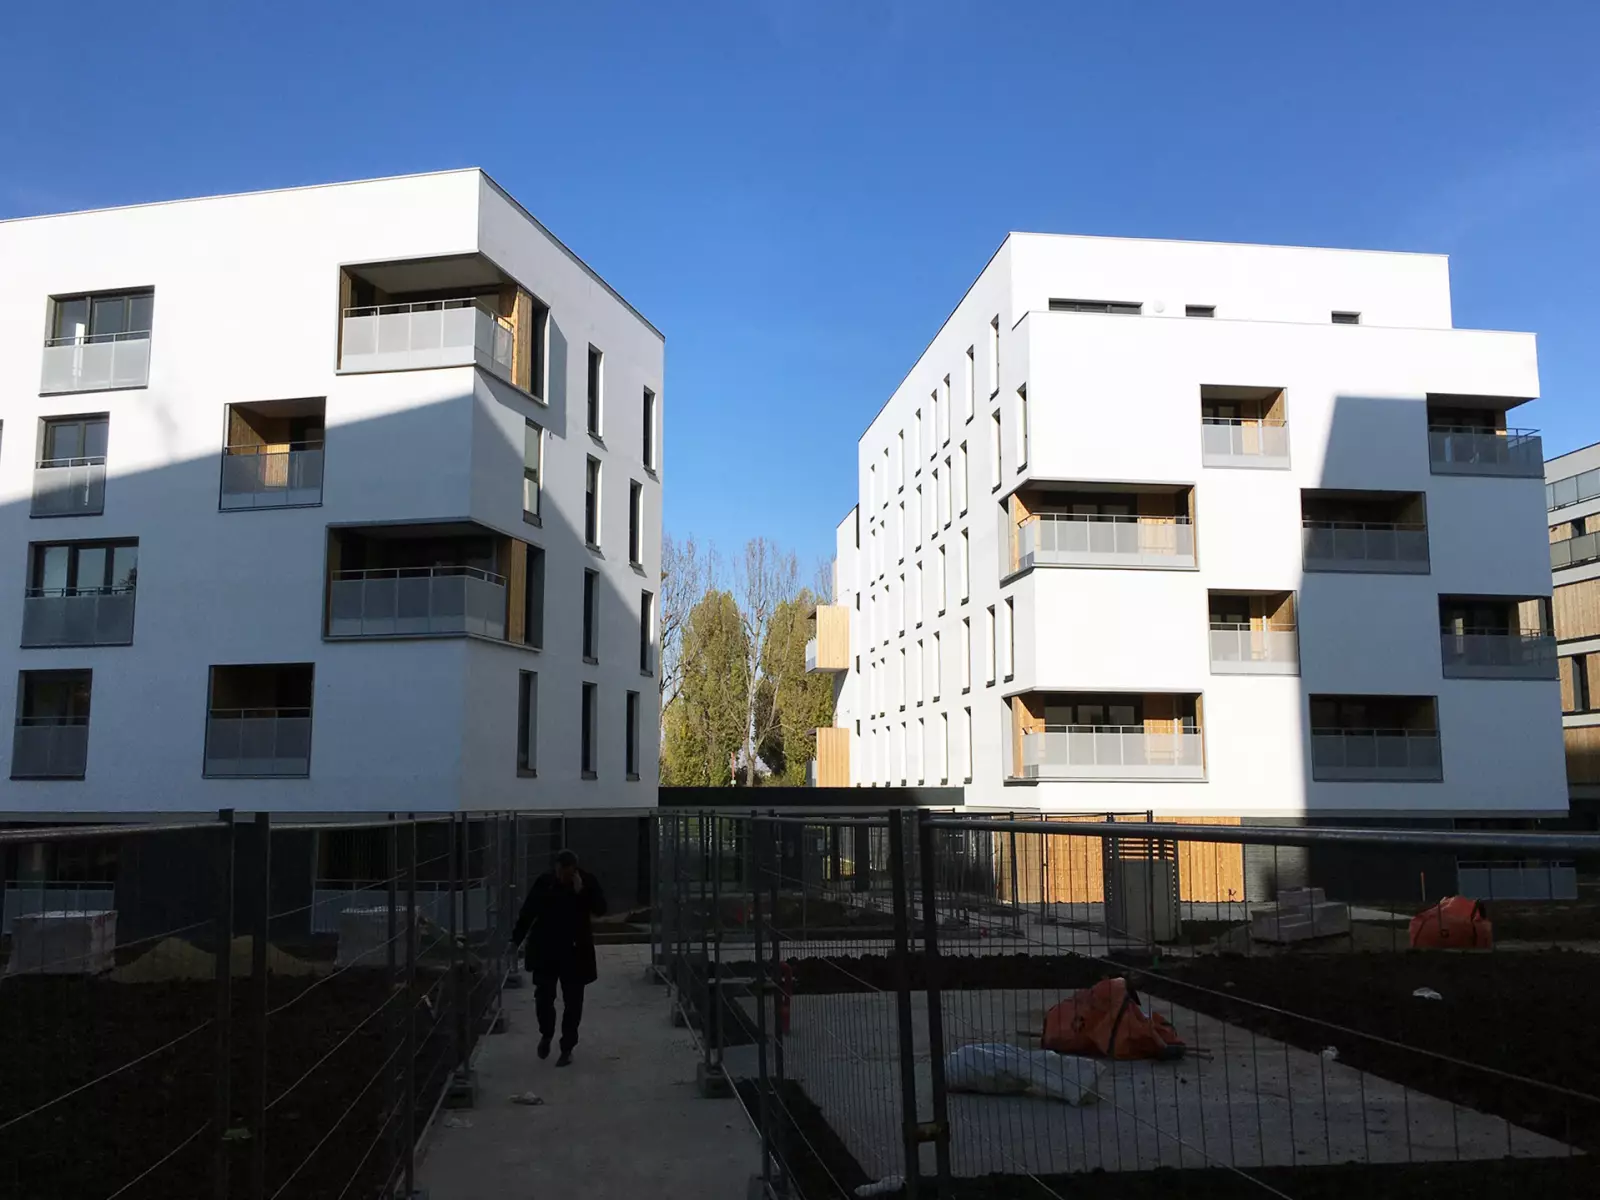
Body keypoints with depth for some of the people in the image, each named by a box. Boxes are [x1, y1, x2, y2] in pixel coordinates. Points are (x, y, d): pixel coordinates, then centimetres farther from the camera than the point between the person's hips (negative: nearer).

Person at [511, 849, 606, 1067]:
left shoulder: (588, 882, -8)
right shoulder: (544, 882, -6)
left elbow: (600, 909, -14)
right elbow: (528, 911, 2)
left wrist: (582, 892, -25)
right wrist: (515, 939, 3)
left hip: (575, 951, -1)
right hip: (546, 949, 1)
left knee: (573, 1001, 3)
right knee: (543, 996, 3)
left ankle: (567, 1048, 16)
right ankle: (546, 1035, 31)